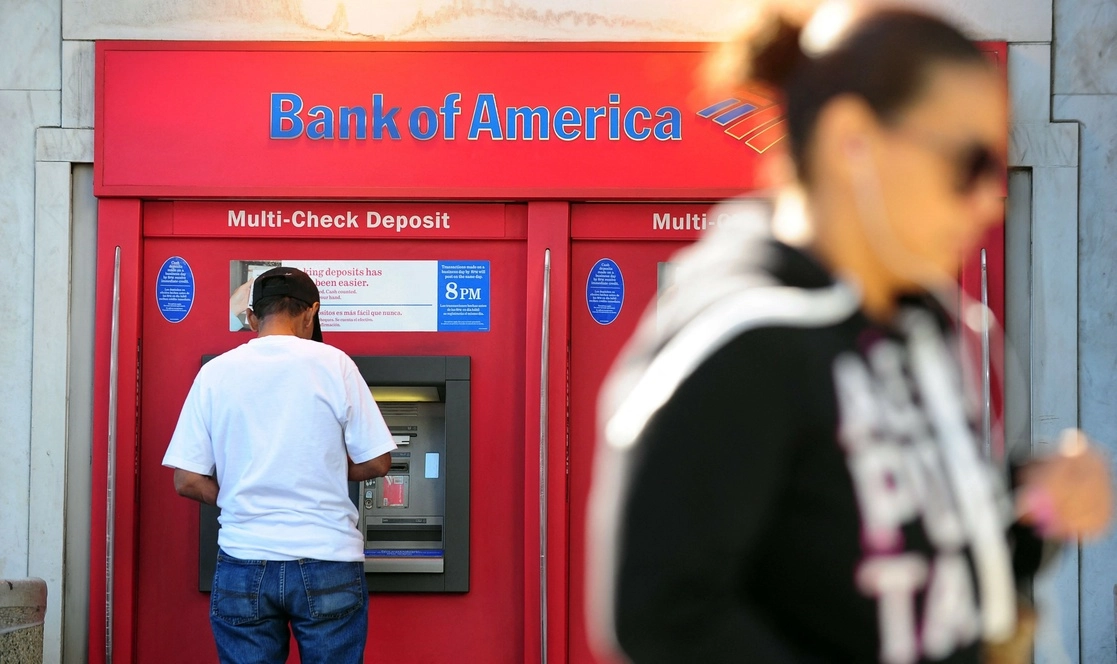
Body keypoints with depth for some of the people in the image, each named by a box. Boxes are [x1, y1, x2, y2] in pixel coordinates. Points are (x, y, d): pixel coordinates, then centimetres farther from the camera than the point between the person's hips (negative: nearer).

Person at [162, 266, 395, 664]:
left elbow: (187, 481, -1)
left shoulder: (215, 373, 2)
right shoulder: (333, 365, -3)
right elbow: (376, 463, 0)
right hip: (327, 564, -1)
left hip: (243, 567, 2)